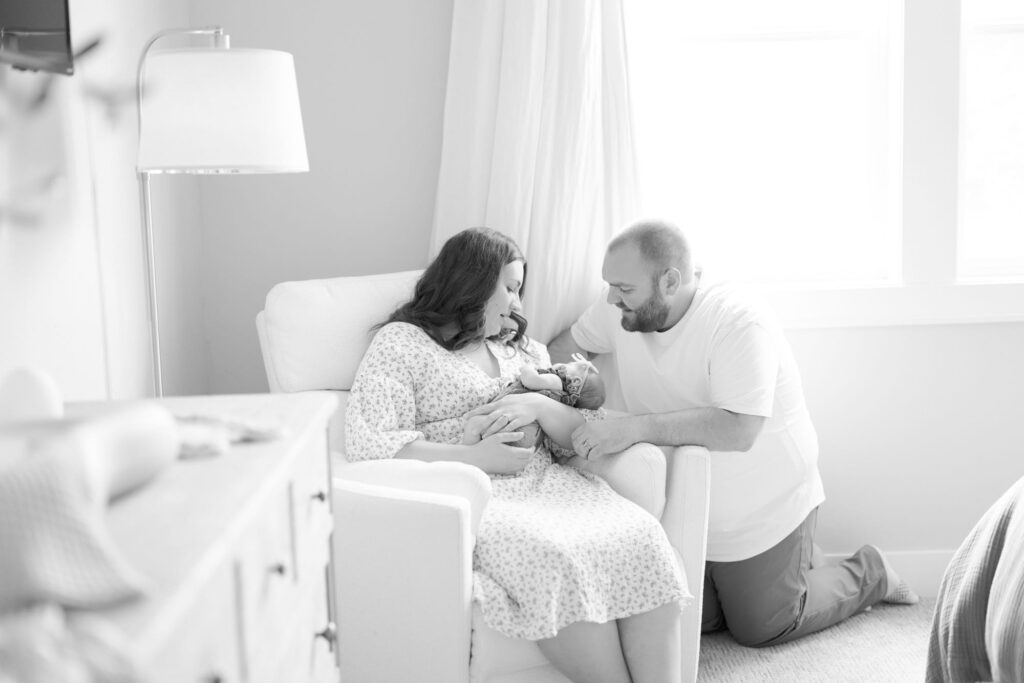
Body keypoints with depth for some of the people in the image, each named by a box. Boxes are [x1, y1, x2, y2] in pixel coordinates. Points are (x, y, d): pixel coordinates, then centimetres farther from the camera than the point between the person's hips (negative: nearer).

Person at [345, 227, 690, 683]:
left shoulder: (523, 349, 25)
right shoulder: (401, 342, 7)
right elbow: (370, 445, -8)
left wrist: (541, 405, -3)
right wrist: (476, 457, -12)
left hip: (545, 482, 6)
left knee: (642, 536, -24)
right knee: (560, 560, -34)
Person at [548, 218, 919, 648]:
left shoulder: (739, 323, -30)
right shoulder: (622, 312, -10)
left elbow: (737, 430, -39)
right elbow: (570, 344, 8)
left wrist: (635, 427, -44)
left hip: (764, 514, -6)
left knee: (759, 629, 8)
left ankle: (867, 575, 32)